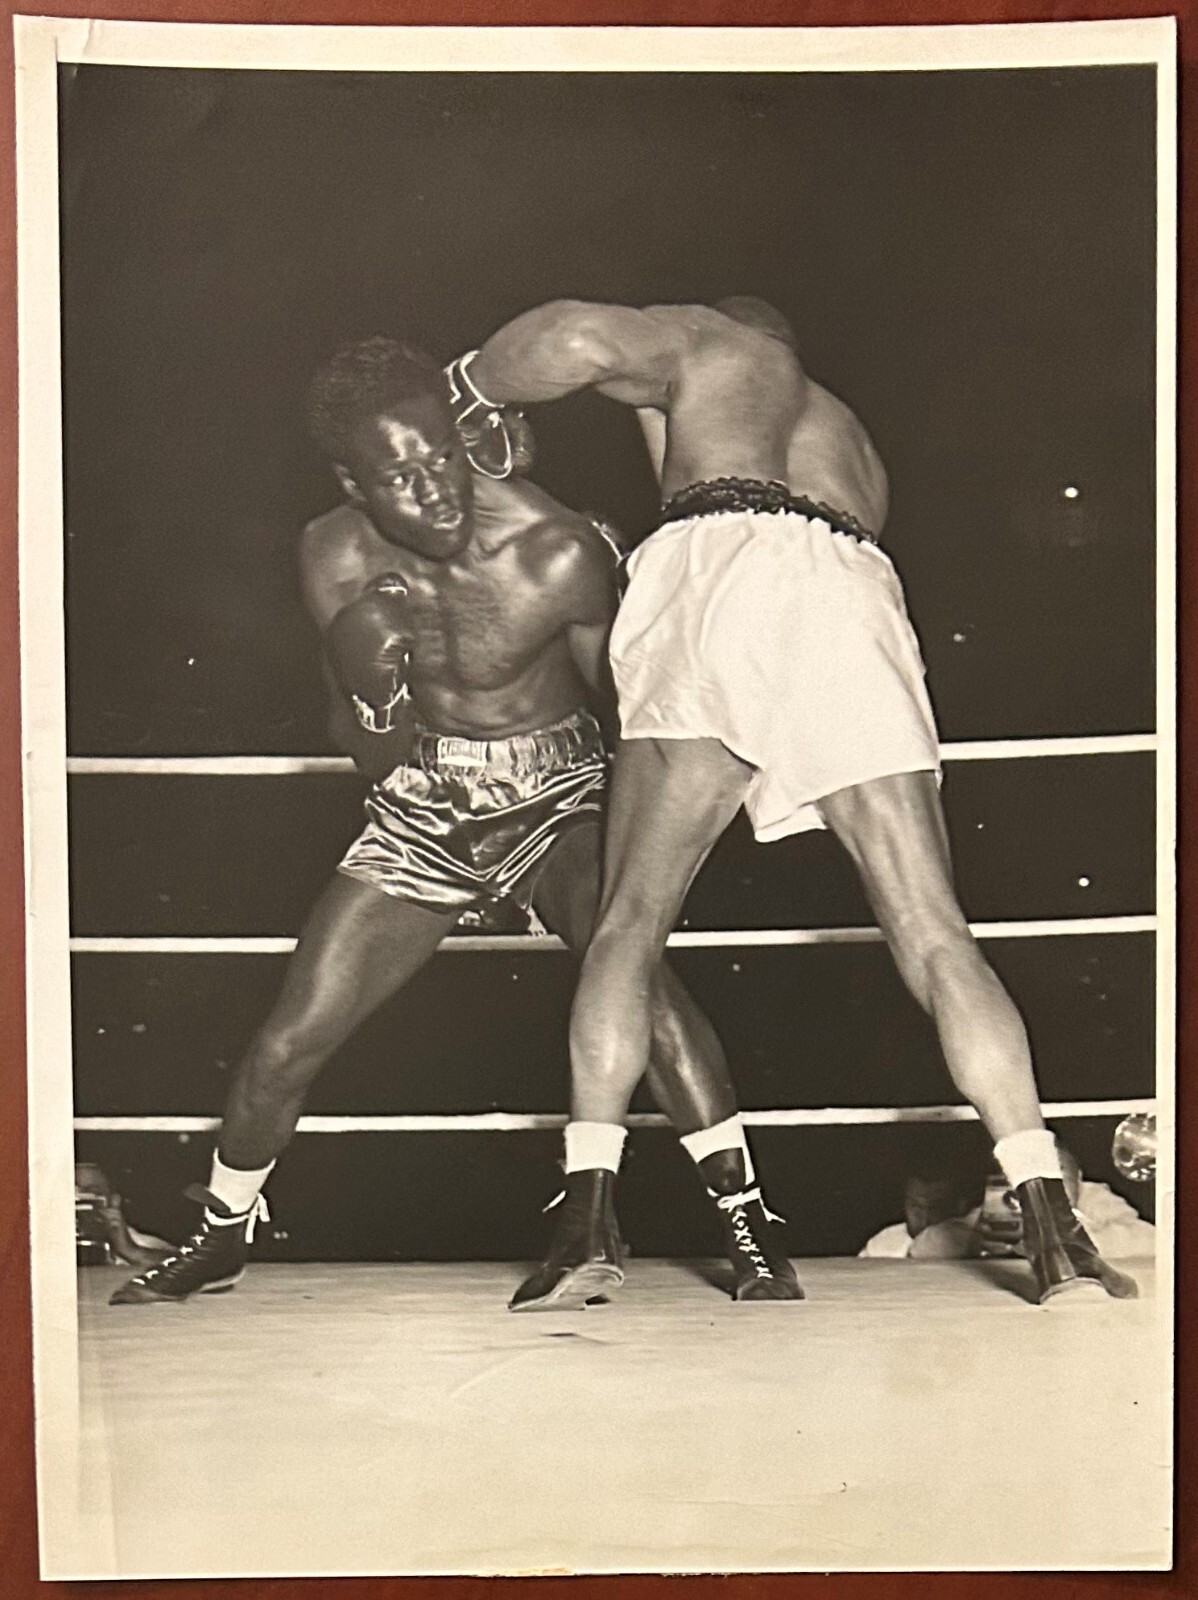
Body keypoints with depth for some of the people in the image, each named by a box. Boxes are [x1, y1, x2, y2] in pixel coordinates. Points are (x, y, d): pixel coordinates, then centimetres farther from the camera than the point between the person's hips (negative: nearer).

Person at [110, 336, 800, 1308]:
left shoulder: (559, 554, -24)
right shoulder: (338, 560, -14)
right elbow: (373, 758, -11)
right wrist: (367, 687, -31)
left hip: (562, 798, -3)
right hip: (423, 813, 3)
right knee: (291, 1039, 2)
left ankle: (749, 1226, -20)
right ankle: (220, 1237, 28)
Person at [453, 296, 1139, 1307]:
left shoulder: (708, 338, 29)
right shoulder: (854, 442, 43)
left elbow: (578, 337, 9)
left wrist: (468, 387, 26)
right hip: (853, 597, 3)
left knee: (629, 926, 4)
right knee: (935, 936, 1)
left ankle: (584, 1221, -3)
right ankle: (1051, 1228, -9)